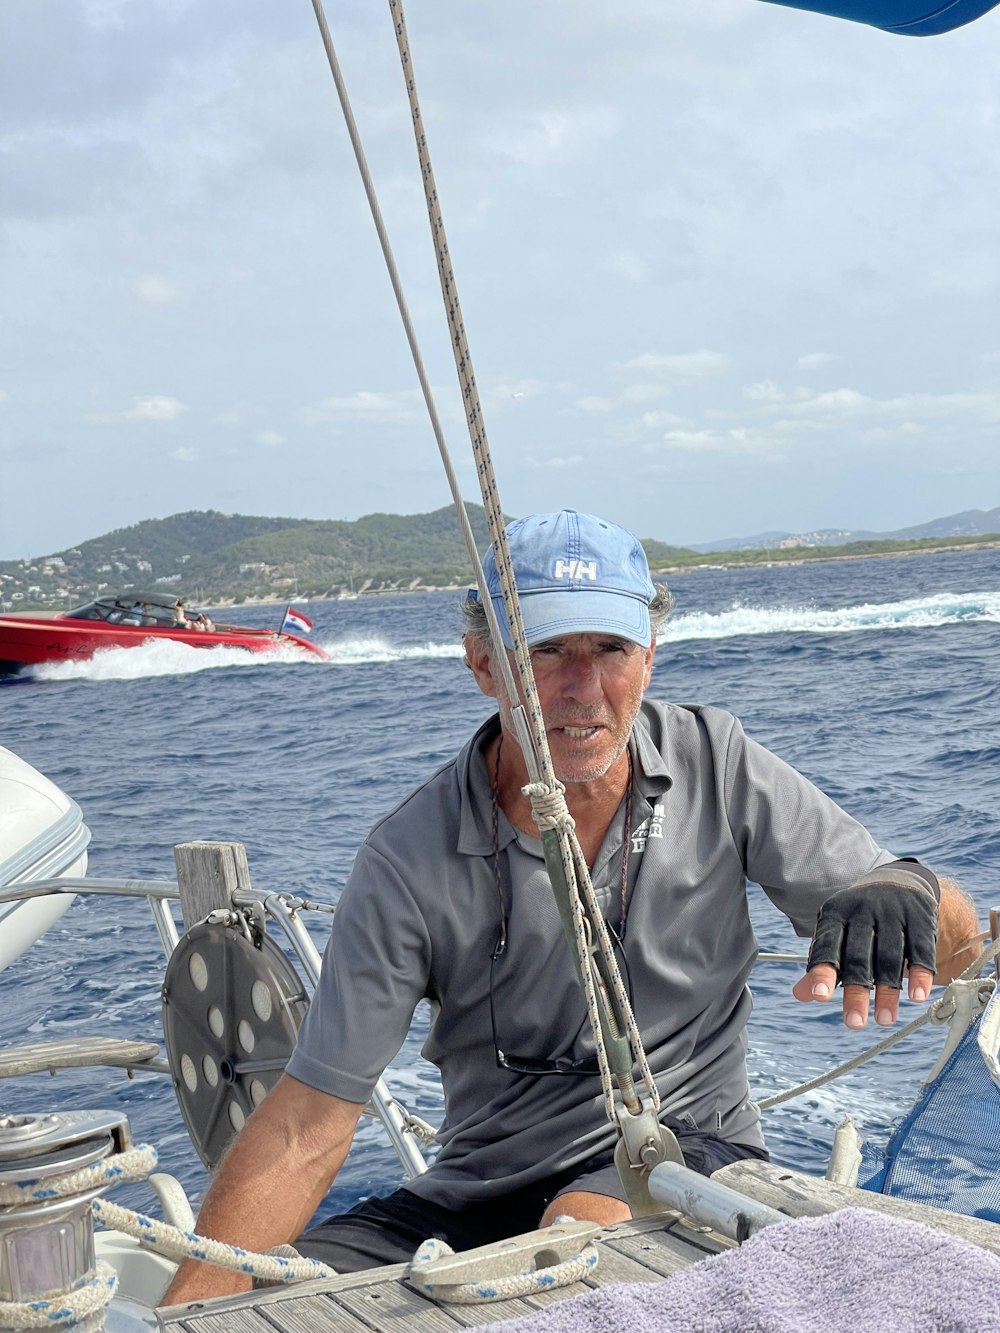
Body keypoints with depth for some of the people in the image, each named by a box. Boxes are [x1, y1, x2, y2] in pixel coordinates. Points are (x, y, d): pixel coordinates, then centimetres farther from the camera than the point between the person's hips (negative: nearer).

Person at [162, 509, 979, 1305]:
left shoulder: (718, 768, -7)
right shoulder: (410, 861, -11)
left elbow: (957, 951, -5)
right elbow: (306, 1131, -12)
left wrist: (906, 889, -30)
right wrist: (185, 1310, -25)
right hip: (478, 1196, 1)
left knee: (583, 1227, -34)